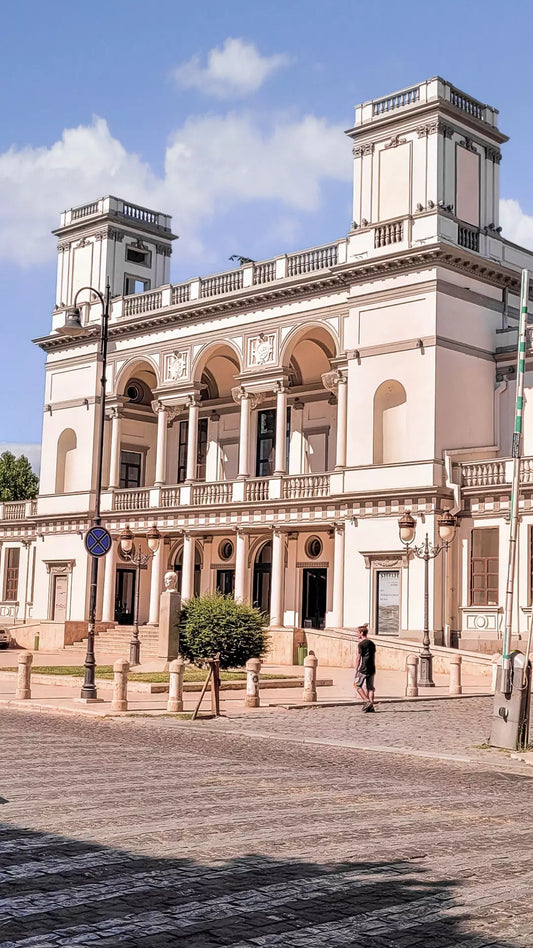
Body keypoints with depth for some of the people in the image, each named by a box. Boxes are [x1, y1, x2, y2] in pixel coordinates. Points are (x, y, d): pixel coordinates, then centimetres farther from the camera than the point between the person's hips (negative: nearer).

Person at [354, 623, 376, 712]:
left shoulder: (361, 644, -9)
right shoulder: (372, 644, 12)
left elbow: (359, 658, -9)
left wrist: (356, 670, -4)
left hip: (363, 669, -7)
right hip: (371, 669, 7)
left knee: (358, 685, 5)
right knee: (370, 687, 8)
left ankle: (366, 701, -9)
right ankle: (371, 706, 4)